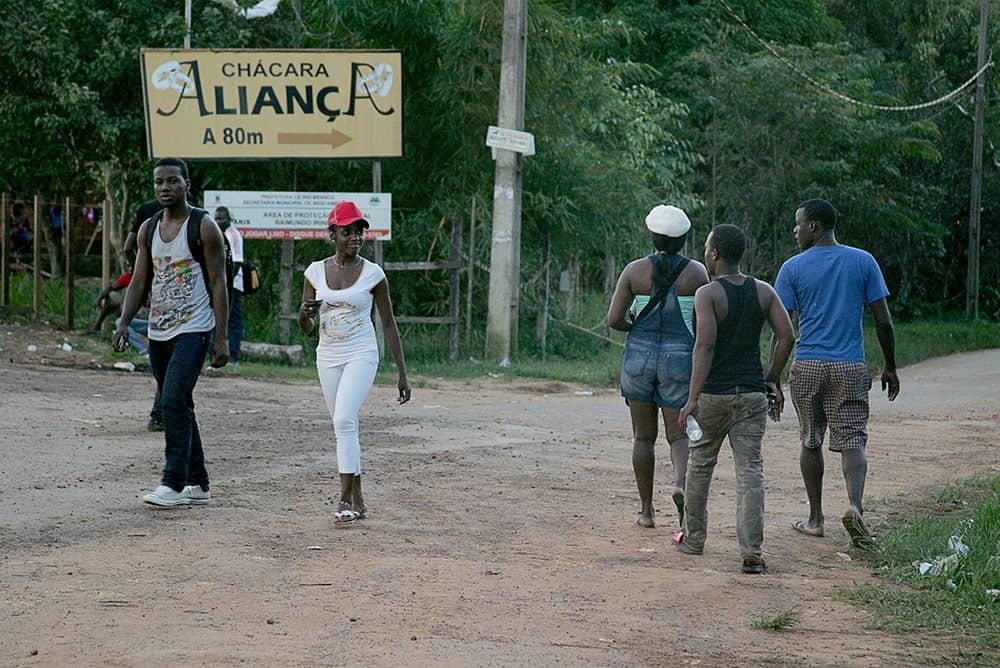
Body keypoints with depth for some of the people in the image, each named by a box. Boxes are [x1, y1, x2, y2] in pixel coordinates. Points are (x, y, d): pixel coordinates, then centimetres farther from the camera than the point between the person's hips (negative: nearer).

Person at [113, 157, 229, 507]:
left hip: (193, 330, -7)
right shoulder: (148, 229, 11)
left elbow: (218, 284, -8)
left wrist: (222, 337, -12)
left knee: (174, 402, -19)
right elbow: (139, 281, 11)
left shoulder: (203, 227, -7)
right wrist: (123, 323, -3)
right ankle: (198, 484, 18)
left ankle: (174, 484, -19)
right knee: (178, 407, 10)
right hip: (158, 331, 7)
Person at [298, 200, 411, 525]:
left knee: (344, 420, -21)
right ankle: (357, 500, 15)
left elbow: (389, 325, 2)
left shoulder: (373, 273, -4)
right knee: (343, 426, 7)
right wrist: (306, 313, -19)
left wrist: (402, 373, 1)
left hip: (361, 355, -4)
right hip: (328, 356, 4)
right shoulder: (316, 271, 3)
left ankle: (346, 497, -19)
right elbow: (305, 327, 6)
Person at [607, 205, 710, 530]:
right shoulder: (697, 272, -5)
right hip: (680, 360, -1)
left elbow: (614, 319, -8)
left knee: (643, 436, 12)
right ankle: (680, 482, -25)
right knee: (679, 434, 6)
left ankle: (646, 509, 13)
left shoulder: (634, 270, -4)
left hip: (639, 357, 1)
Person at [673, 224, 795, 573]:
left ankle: (693, 538, 29)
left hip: (714, 393, -3)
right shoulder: (763, 292, 4)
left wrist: (692, 398, -18)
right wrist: (772, 379, 13)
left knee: (700, 463, 16)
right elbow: (787, 337, 1)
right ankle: (752, 553, -9)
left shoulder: (707, 294, -10)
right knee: (750, 470, 0)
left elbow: (705, 346, -18)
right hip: (752, 394, 3)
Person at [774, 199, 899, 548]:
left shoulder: (793, 268, -2)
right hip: (851, 368, 0)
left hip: (806, 367, 0)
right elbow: (883, 320, 2)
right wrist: (890, 367, 11)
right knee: (852, 440, 0)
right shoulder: (863, 262, 3)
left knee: (810, 441, 12)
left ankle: (815, 519, 17)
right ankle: (854, 504, -24)